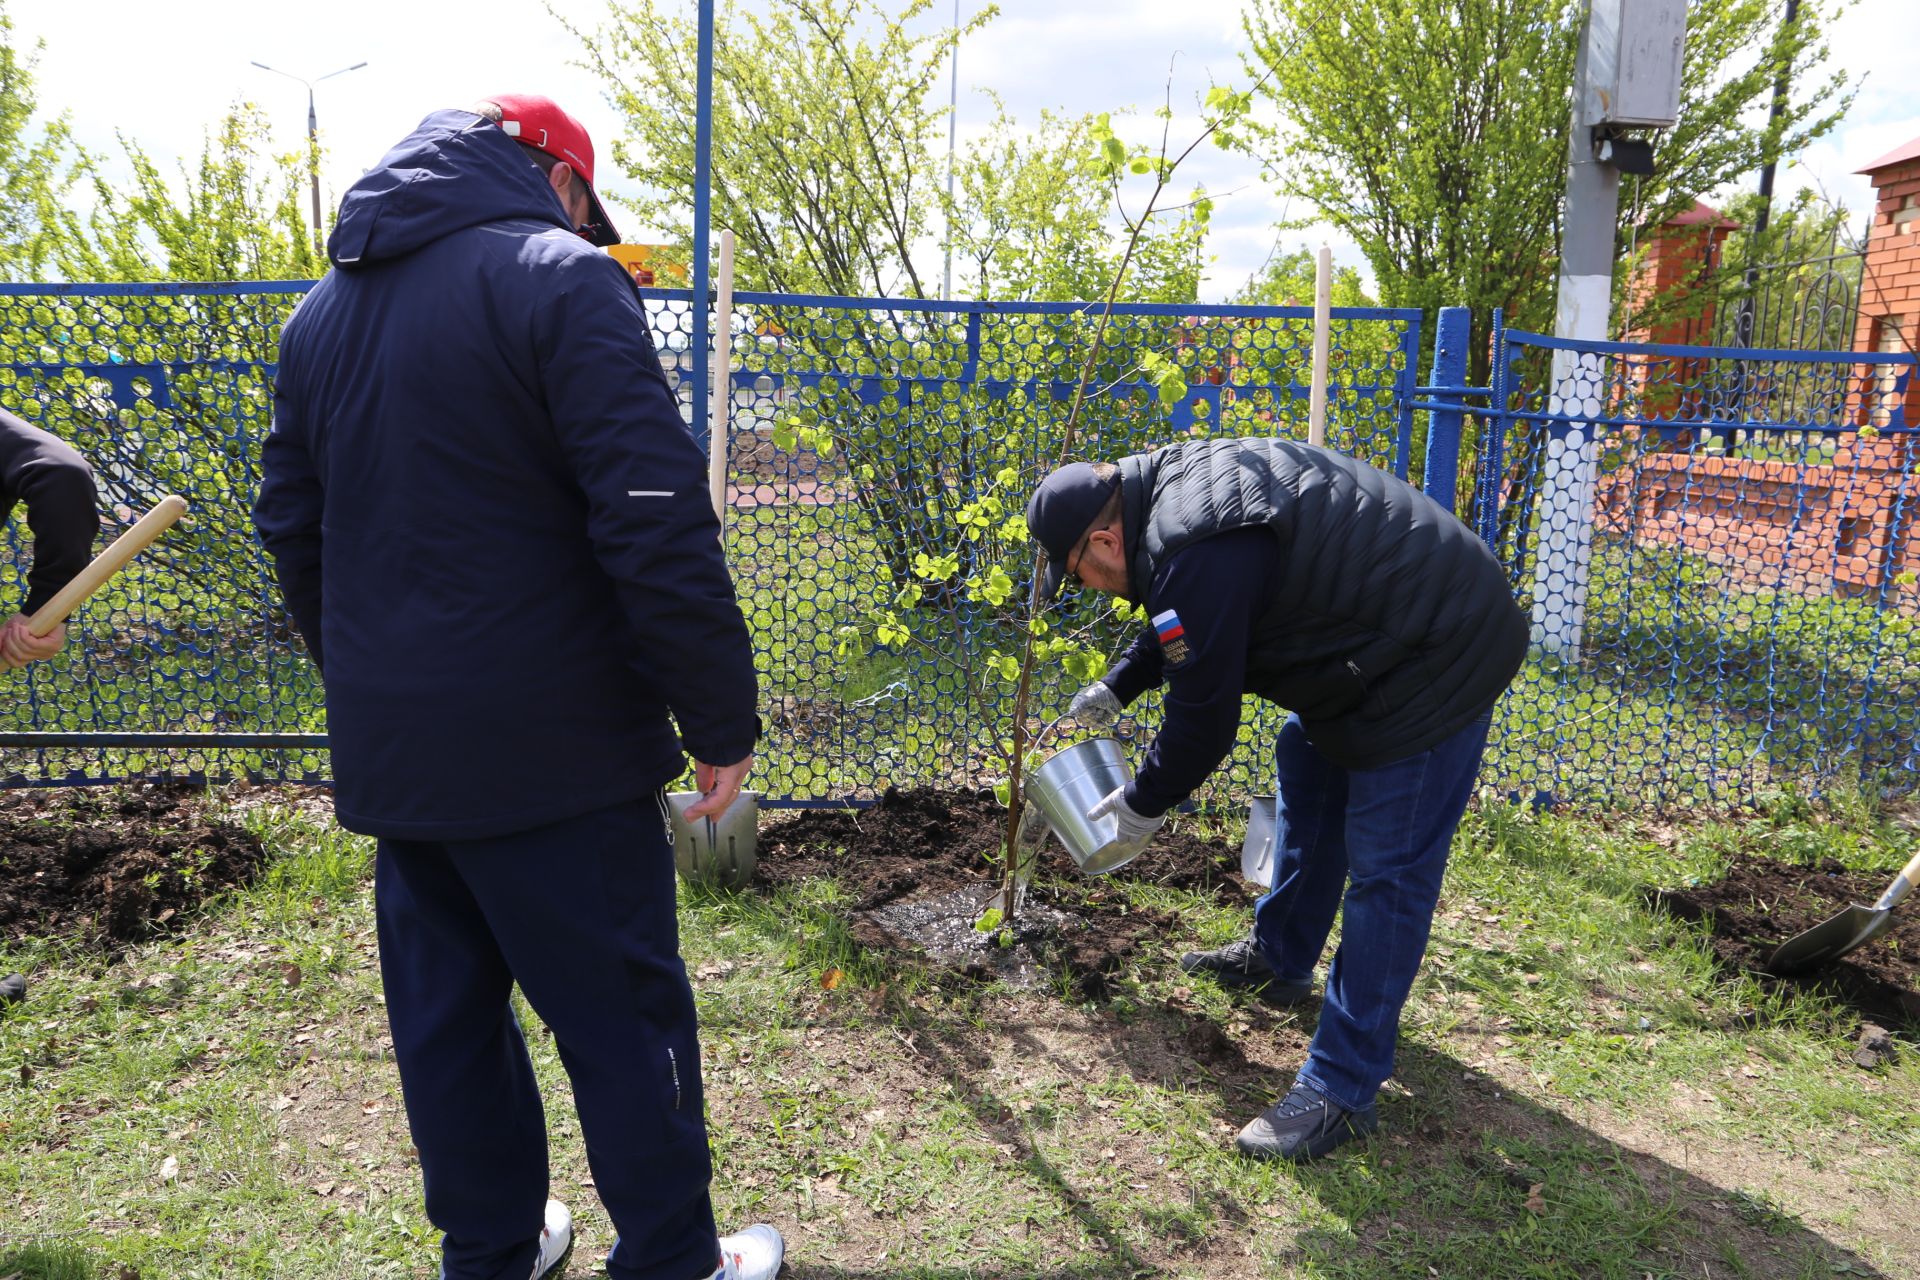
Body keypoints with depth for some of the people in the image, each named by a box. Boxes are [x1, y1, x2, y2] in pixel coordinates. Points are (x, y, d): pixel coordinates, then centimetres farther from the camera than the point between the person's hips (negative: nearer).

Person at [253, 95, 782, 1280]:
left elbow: (294, 529, 18)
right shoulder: (560, 280, -11)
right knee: (624, 1016, 7)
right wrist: (723, 719, -12)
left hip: (388, 757, 8)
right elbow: (659, 531, -19)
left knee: (445, 1013, 19)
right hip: (550, 750, -7)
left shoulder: (323, 313, 13)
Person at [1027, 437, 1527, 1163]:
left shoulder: (1198, 556, -28)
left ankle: (1340, 1091, 3)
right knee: (1307, 764, 25)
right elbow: (1180, 627, 24)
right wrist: (1115, 688, 26)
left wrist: (1144, 802, -3)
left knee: (1387, 871, -6)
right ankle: (1279, 958, 43)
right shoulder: (1169, 486, 5)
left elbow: (1203, 718, -20)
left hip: (1439, 657, -11)